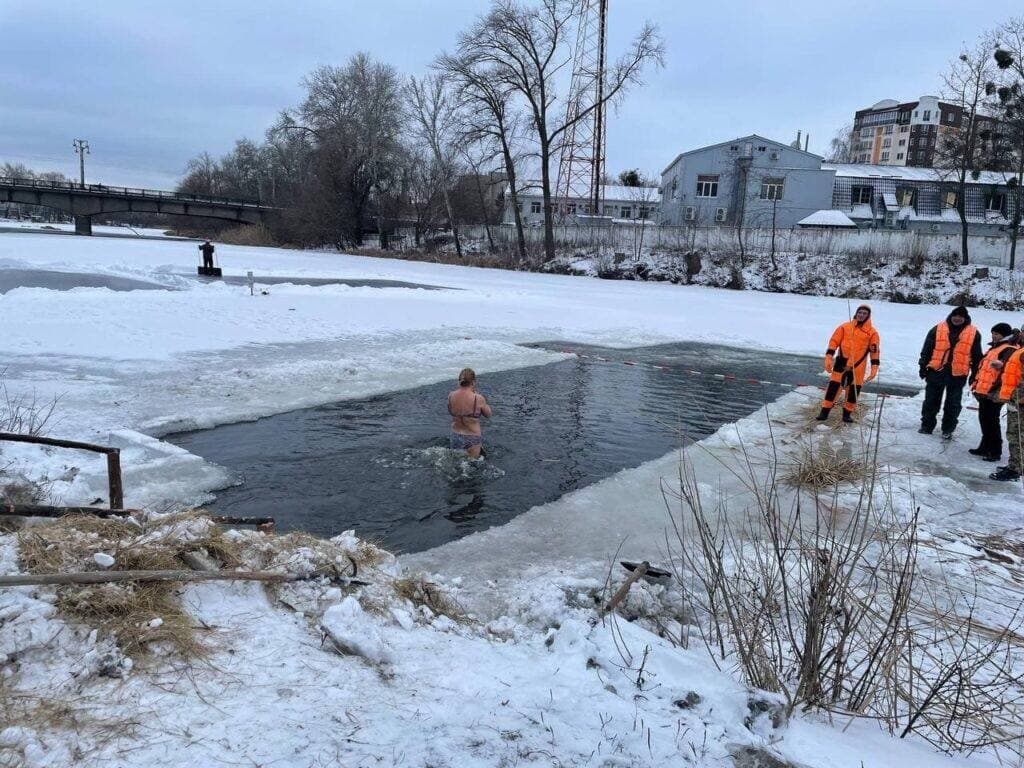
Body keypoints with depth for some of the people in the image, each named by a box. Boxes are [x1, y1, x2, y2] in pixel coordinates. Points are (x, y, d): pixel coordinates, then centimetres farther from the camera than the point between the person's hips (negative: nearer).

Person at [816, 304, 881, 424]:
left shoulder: (872, 332, 2)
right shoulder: (845, 327, 3)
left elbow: (875, 351, 2)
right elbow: (834, 342, 2)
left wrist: (874, 368, -4)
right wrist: (829, 358, -6)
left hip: (858, 366, 1)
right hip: (841, 363, 0)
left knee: (854, 389, 6)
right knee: (833, 386, -3)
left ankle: (847, 412, 21)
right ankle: (825, 411, 4)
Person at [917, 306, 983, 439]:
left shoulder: (973, 333, 3)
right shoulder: (938, 329, 2)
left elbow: (976, 356, 7)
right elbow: (927, 349, 5)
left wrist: (975, 375, 6)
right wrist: (923, 367, 2)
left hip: (958, 374, 0)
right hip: (936, 371, 1)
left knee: (953, 404, 6)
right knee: (931, 400, 8)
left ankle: (948, 430, 17)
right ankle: (927, 426, 20)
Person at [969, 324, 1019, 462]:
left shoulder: (1010, 350, -11)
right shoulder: (994, 348, 20)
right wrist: (976, 383, 26)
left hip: (993, 393, -10)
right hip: (984, 391, 10)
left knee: (991, 422, -5)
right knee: (984, 419, 16)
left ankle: (995, 452, 3)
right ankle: (985, 447, 27)